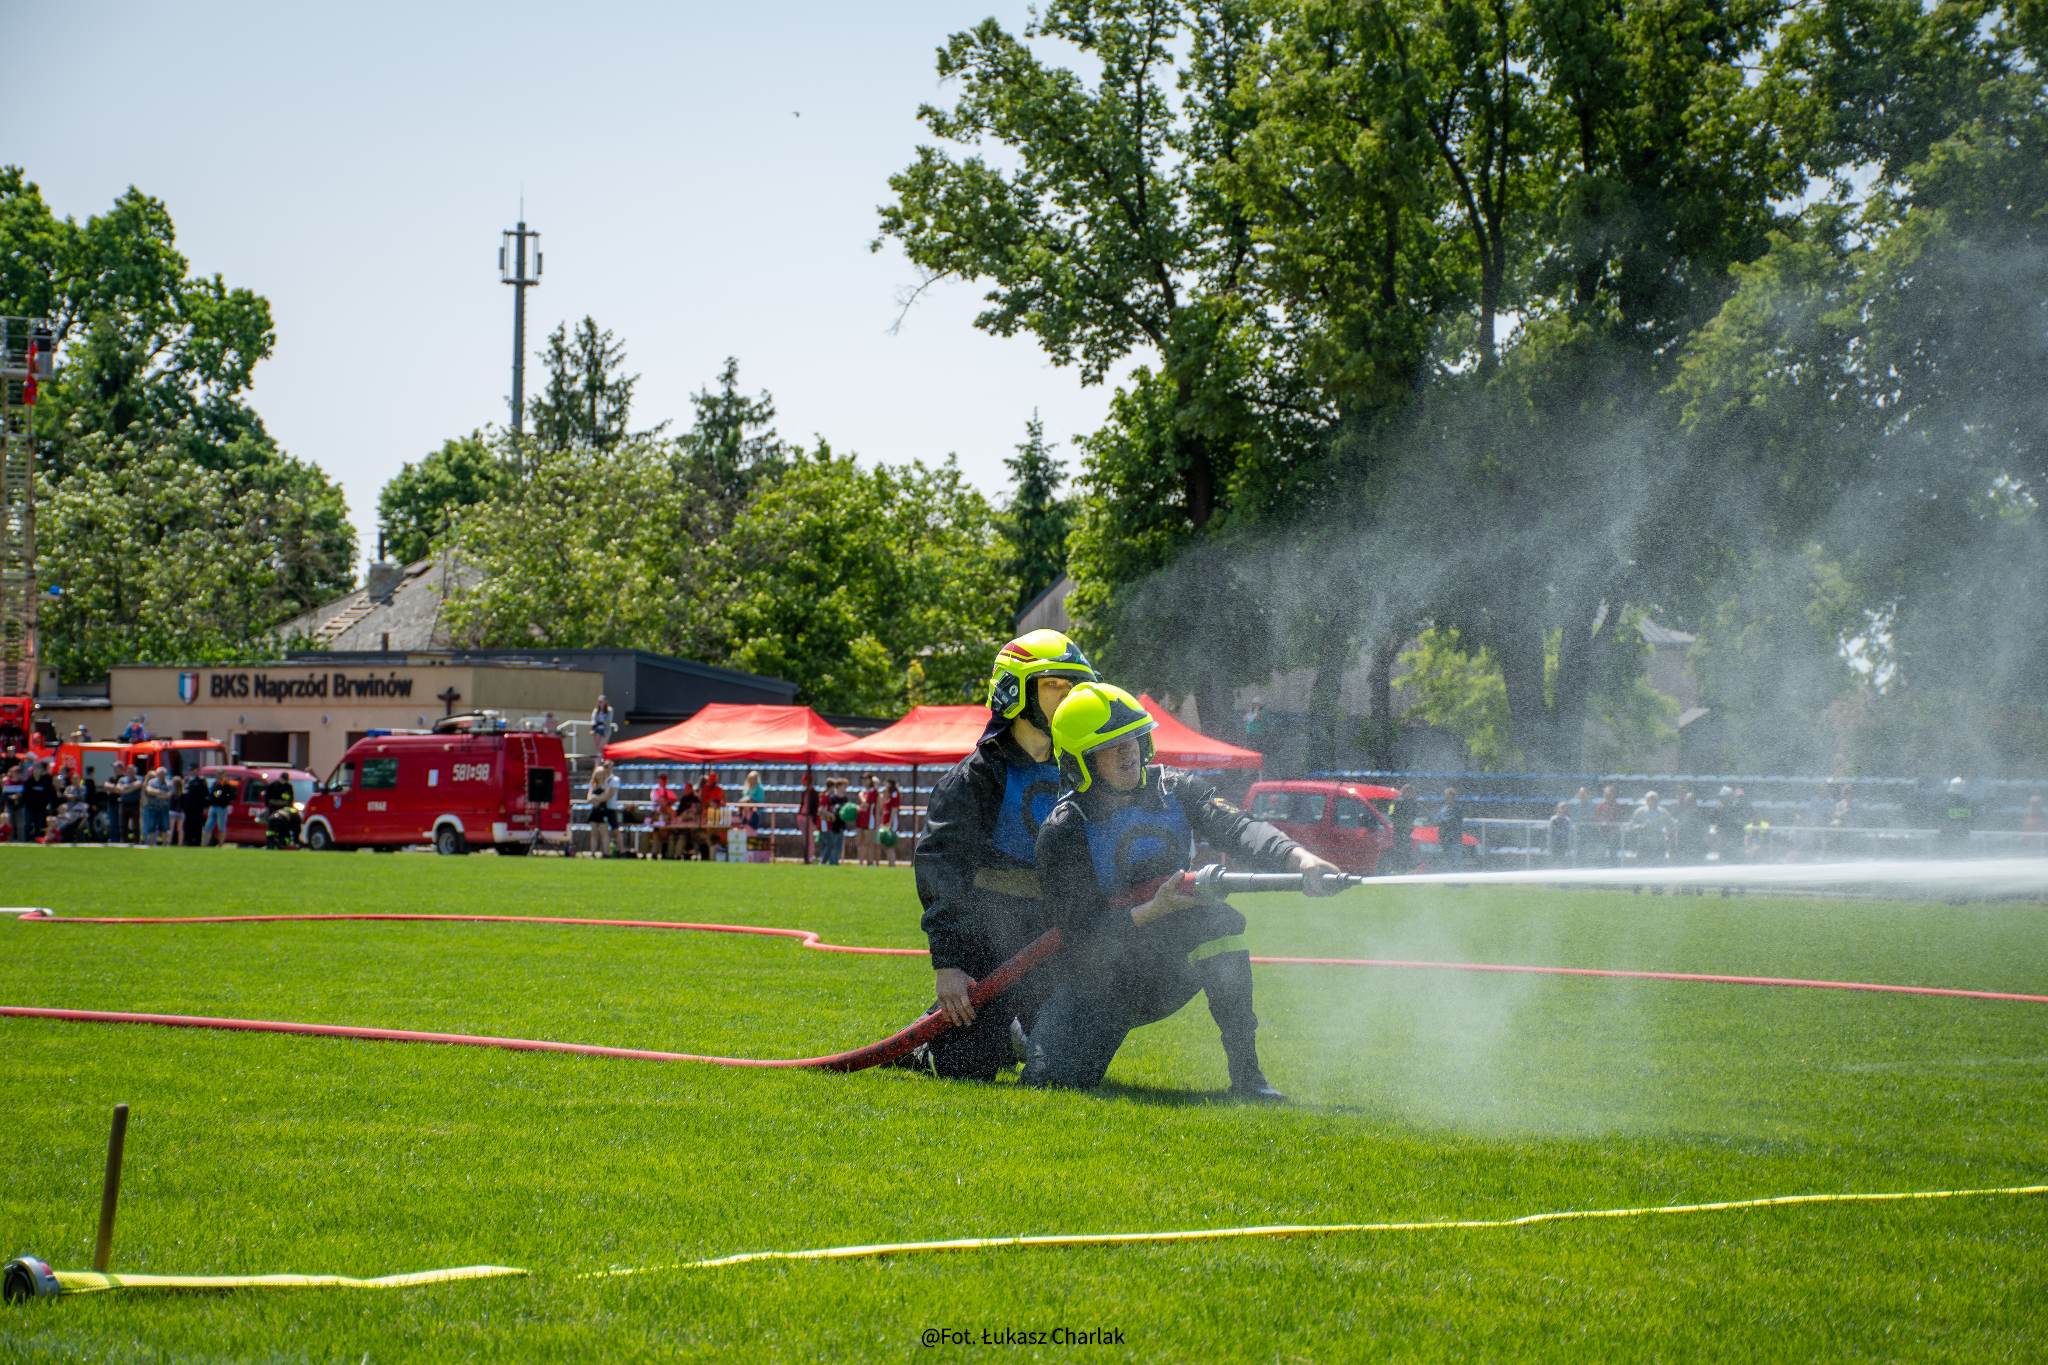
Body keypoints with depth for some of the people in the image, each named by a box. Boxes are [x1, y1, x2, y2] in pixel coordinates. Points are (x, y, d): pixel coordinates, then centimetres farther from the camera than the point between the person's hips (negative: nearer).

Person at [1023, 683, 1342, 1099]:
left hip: (1171, 970, 2)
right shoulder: (1063, 833, -13)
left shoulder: (1176, 791, -3)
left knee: (1219, 921, -29)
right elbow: (1084, 931, -20)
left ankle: (1245, 1072, -26)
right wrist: (1154, 910, -36)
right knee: (1055, 1078, -18)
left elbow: (1237, 830, -21)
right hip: (1103, 982, -2)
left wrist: (1302, 859, -41)